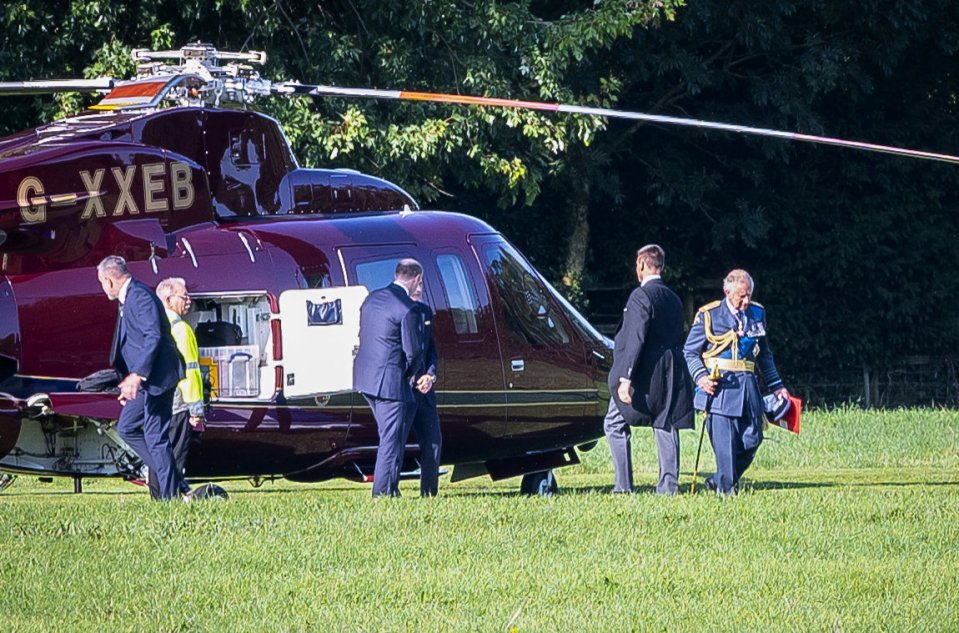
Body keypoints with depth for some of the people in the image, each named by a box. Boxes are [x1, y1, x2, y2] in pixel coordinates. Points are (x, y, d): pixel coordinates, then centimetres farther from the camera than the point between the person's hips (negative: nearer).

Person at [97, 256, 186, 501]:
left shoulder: (140, 296, -14)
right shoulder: (127, 299, 18)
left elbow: (153, 336, -23)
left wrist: (137, 375, -28)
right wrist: (129, 381, 24)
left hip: (156, 376, -11)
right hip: (145, 380, 11)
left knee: (156, 437, -9)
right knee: (126, 428, 13)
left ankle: (170, 494, -6)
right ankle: (169, 477, 11)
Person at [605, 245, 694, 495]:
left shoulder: (641, 296, -12)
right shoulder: (673, 299, 13)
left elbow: (635, 340, -19)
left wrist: (625, 378, -21)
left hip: (643, 374, -7)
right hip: (670, 376, 7)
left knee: (615, 424, 4)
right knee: (665, 426, 8)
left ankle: (623, 484, -1)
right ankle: (669, 483, 3)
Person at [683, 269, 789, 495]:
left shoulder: (757, 313, 13)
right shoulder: (709, 315, -1)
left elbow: (764, 355, 24)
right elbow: (690, 353, 4)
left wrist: (776, 385, 20)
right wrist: (700, 377, -13)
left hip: (748, 386, 5)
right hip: (719, 386, -5)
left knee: (752, 438, 2)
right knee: (725, 442, -9)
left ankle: (720, 481, 19)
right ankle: (727, 488, -1)